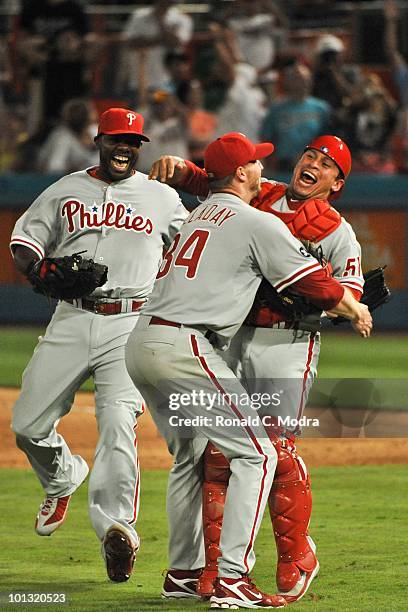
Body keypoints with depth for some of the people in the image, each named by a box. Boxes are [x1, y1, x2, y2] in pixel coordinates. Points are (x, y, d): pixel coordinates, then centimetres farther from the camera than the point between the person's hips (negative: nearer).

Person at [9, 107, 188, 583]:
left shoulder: (162, 197, 11)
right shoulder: (65, 191, 11)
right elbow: (22, 244, 10)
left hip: (131, 325, -2)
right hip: (72, 320, 2)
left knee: (118, 422, -20)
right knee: (27, 425, 0)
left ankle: (114, 526, -26)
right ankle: (62, 482, 31)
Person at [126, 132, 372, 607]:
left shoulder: (197, 215, 23)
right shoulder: (257, 223, -2)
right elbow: (314, 282, 1)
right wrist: (356, 309, 22)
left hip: (140, 342, 9)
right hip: (183, 347, -9)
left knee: (189, 453, 24)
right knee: (255, 452, -5)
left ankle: (183, 573, 26)